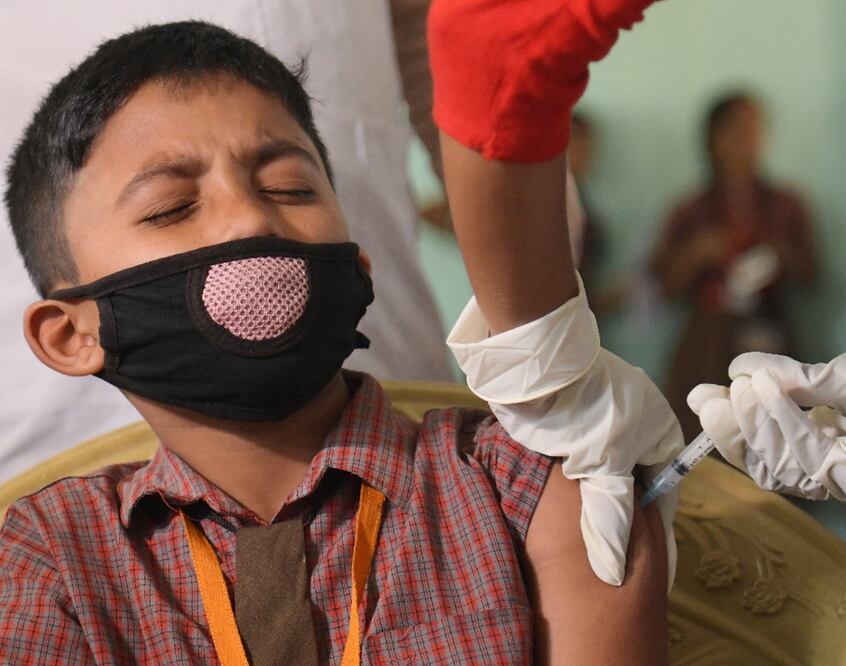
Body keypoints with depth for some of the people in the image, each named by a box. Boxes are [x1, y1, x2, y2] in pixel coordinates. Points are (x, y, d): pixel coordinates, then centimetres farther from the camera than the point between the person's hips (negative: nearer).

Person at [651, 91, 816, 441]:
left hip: (765, 337, 1)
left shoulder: (786, 208, 12)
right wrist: (696, 255, -9)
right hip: (707, 343, 0)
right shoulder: (690, 215, 10)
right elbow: (668, 286, 7)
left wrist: (778, 259, -9)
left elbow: (807, 272, 9)